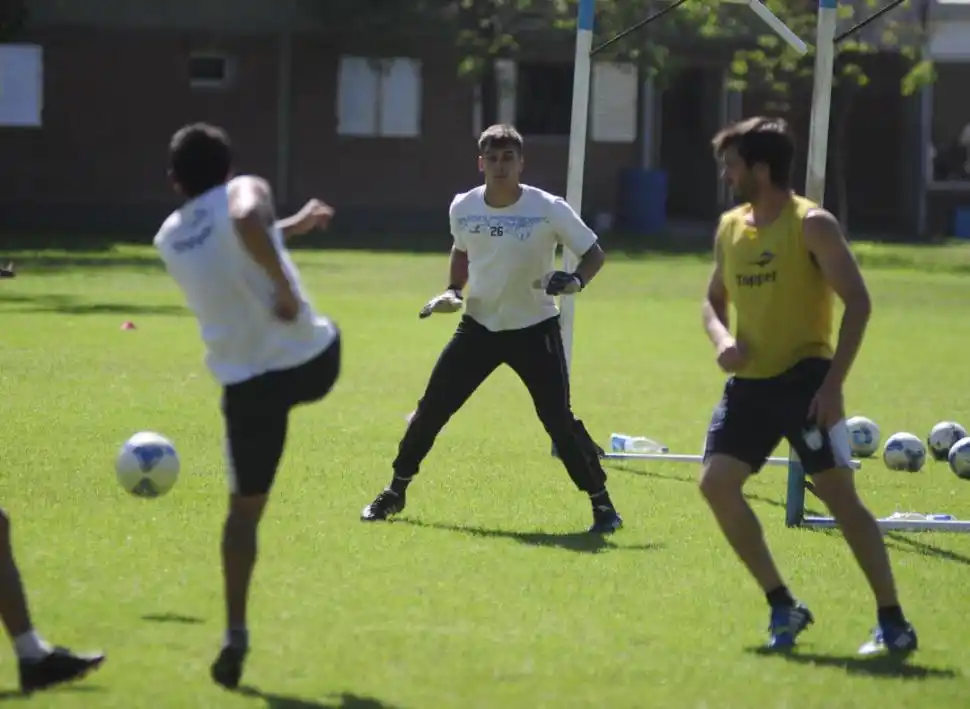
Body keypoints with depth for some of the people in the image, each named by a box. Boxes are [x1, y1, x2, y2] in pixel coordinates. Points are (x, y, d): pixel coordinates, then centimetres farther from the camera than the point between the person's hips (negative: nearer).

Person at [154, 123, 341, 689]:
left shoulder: (170, 239, 12)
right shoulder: (245, 192, -4)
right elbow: (247, 223, -29)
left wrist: (291, 227, 38)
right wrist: (284, 282, -21)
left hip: (246, 381, 3)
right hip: (311, 361, -3)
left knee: (245, 508, 12)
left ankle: (237, 636, 1)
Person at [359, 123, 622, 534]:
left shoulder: (549, 209, -16)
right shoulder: (463, 208, -5)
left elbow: (594, 253, -9)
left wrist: (576, 281, -28)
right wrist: (452, 292, 2)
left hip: (534, 328, -3)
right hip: (479, 325, 3)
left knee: (558, 419, -11)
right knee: (432, 407, 1)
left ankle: (601, 503, 2)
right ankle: (395, 492, 17)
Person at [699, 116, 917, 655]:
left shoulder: (811, 225, -10)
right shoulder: (730, 227, 10)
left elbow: (857, 301, -13)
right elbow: (713, 300, 22)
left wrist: (833, 383, -19)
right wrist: (721, 338, -3)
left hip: (804, 378, -7)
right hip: (750, 382, 7)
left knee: (839, 493, -10)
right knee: (716, 483, -6)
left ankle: (893, 623, -3)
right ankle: (782, 606, 6)